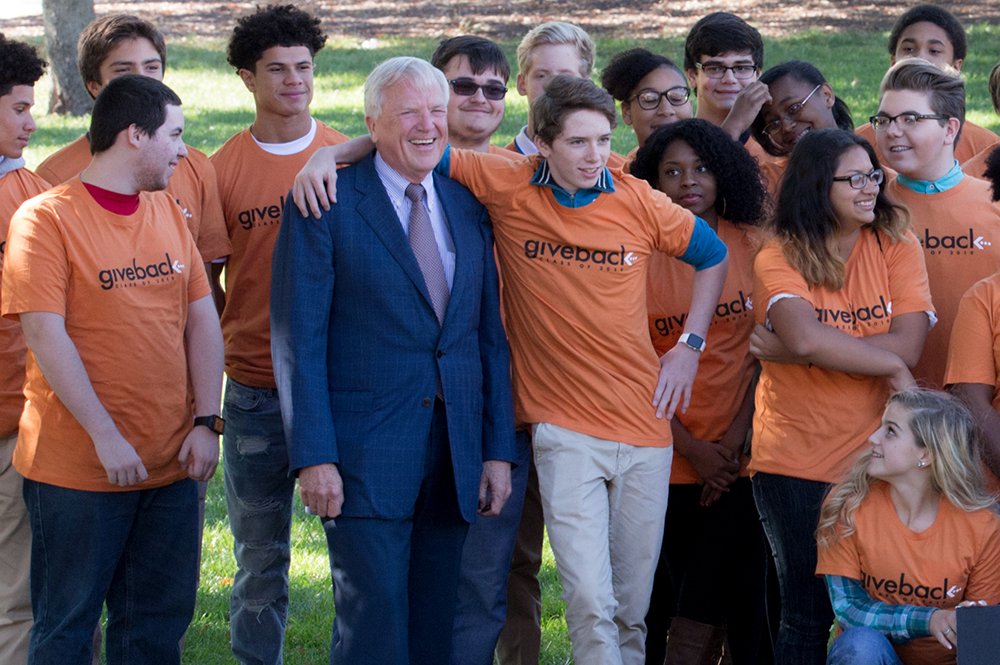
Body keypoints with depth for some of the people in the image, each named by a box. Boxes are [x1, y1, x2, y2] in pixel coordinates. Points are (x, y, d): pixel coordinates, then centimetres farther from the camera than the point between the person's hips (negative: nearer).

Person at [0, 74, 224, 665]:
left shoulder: (168, 213, 11)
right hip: (77, 471, -6)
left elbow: (202, 320, 10)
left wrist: (207, 422, -2)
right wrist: (105, 435, -19)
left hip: (171, 463, 6)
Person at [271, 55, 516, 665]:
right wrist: (313, 455, -14)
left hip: (456, 453, 5)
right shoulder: (324, 206, -5)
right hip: (364, 453, -5)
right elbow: (298, 339, -7)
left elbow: (490, 335, 13)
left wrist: (498, 449, 6)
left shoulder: (470, 208, 11)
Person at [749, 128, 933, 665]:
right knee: (807, 615, 1)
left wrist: (787, 351, -14)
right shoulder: (779, 257, -3)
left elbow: (908, 344, -12)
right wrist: (891, 366, -15)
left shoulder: (897, 245, 2)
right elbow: (805, 337, -22)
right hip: (795, 462, -2)